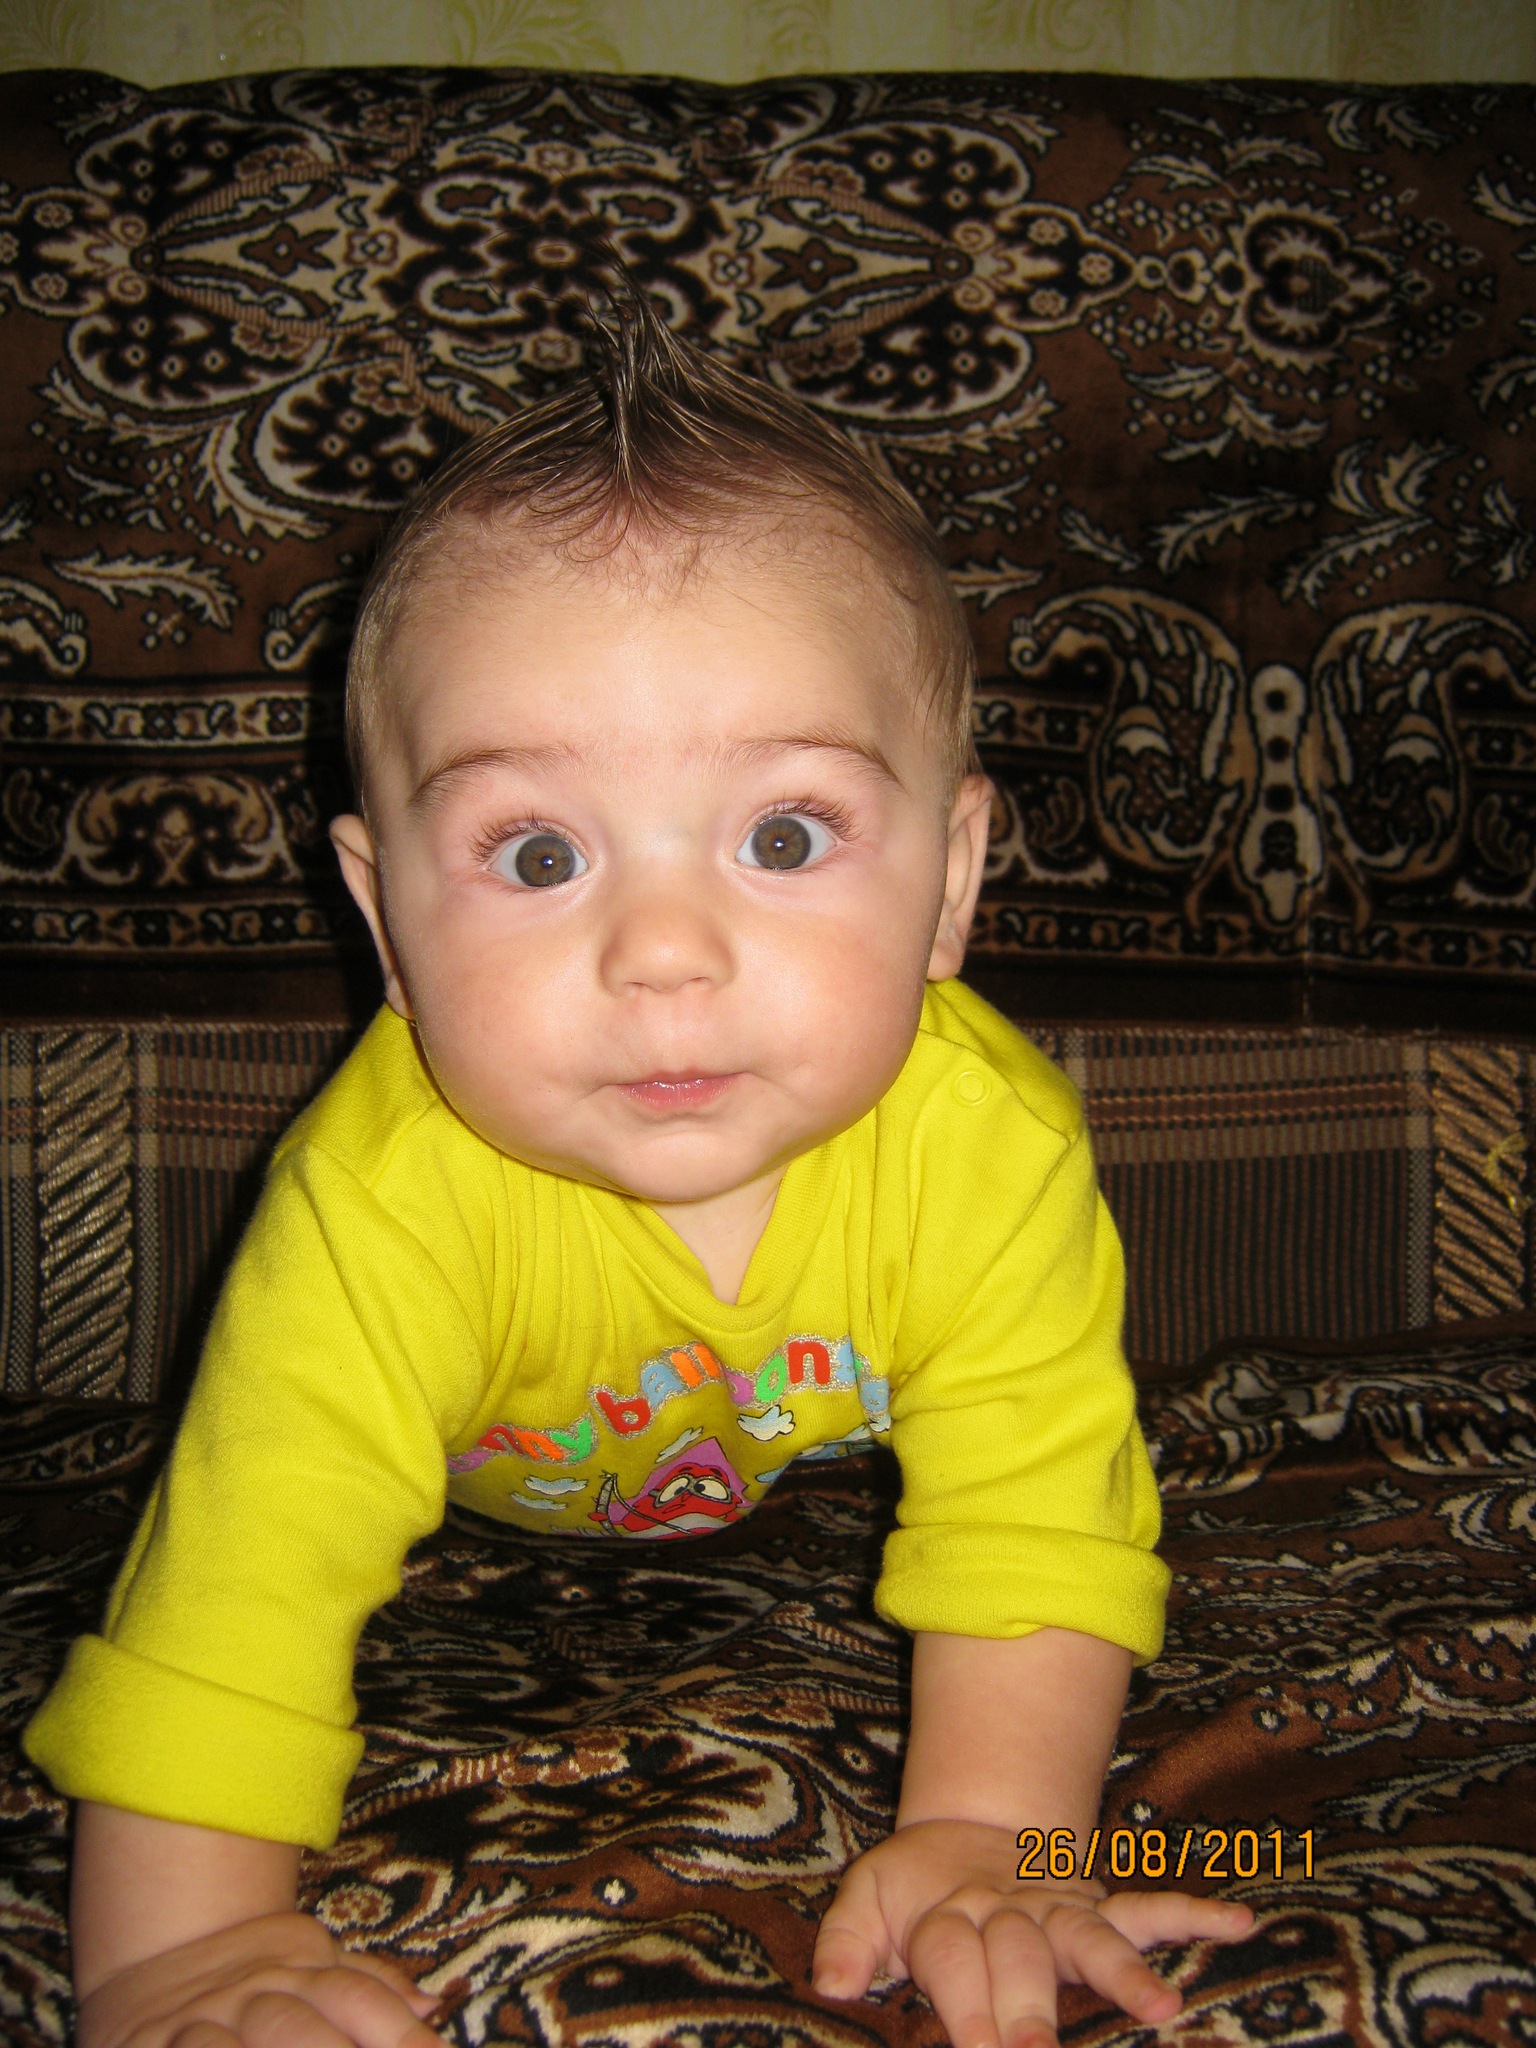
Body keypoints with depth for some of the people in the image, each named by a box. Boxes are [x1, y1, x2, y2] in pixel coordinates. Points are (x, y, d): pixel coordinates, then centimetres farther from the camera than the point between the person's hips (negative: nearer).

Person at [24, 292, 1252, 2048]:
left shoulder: (986, 1143, -41)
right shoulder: (389, 1200, -45)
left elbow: (1031, 1508, -32)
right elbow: (253, 1559, -42)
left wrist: (986, 1830, -41)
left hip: (831, 1475, 0)